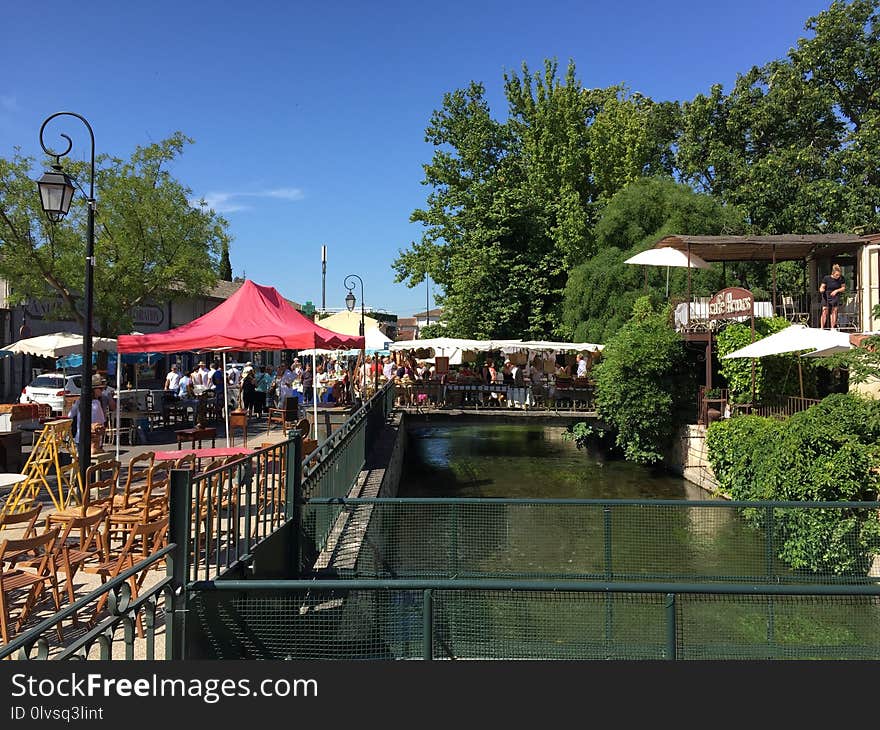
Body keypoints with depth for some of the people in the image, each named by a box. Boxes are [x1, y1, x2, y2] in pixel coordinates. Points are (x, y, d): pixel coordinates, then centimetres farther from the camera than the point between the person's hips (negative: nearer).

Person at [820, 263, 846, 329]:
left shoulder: (841, 278, -8)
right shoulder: (826, 278, -13)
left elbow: (843, 288, 2)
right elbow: (822, 287, -8)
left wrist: (836, 291, -14)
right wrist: (821, 290, -32)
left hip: (835, 296, 2)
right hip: (826, 296, -2)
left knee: (834, 311, 2)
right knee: (824, 311, -8)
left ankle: (832, 328, 8)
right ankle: (821, 328, -7)